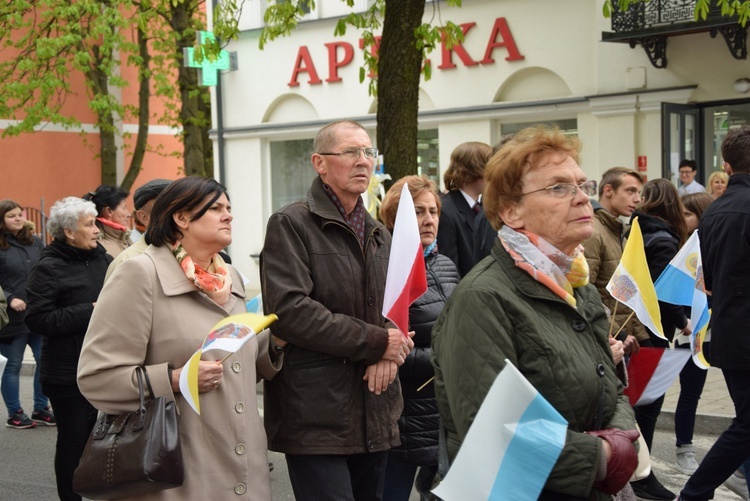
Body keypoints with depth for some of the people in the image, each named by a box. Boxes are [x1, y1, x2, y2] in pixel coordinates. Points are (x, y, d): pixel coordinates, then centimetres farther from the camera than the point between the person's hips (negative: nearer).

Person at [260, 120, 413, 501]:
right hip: (317, 415, -7)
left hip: (375, 417, 7)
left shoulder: (380, 235, 19)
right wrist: (376, 341, -14)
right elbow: (289, 311, -18)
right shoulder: (290, 224, -6)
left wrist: (391, 354, -7)